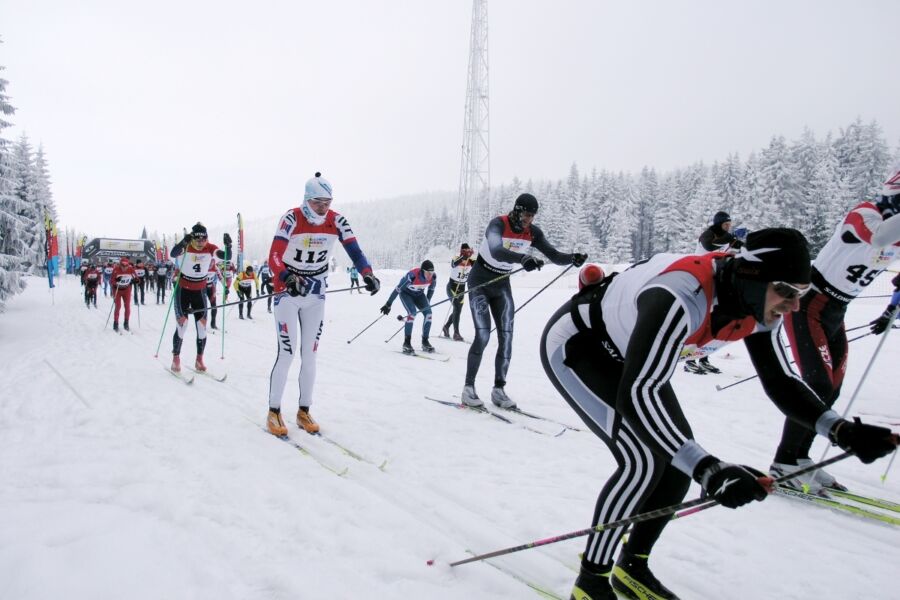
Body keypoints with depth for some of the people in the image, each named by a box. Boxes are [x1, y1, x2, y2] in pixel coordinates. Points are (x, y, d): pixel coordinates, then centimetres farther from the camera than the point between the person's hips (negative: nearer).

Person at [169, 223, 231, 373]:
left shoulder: (210, 248, -11)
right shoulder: (186, 246, -17)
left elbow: (227, 257, -24)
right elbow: (173, 254, -37)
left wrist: (228, 245, -43)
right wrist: (184, 242, -54)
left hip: (200, 291, 3)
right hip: (183, 290, -3)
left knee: (202, 327, -1)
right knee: (181, 326, -8)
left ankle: (199, 360, 11)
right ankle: (176, 359, 8)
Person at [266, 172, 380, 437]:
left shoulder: (337, 221, -8)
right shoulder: (291, 219, -19)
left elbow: (354, 250, -13)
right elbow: (274, 258, -27)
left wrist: (367, 274, -32)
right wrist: (288, 278, -46)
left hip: (315, 296, 4)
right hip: (287, 293, -4)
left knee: (309, 355, 7)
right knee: (286, 354, -6)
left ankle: (304, 412, 19)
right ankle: (273, 412, 9)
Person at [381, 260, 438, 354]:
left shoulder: (433, 277, -24)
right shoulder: (412, 276, -39)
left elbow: (431, 289, -1)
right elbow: (398, 289, -28)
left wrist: (427, 302, 11)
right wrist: (388, 304, -22)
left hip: (419, 294, 5)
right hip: (406, 293, -5)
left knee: (428, 313, -13)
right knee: (412, 313, -25)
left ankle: (425, 342, -2)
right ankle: (406, 343, -18)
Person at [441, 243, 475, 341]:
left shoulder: (471, 261, -6)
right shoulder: (456, 259, -18)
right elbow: (455, 263, -42)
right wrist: (466, 255, -56)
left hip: (462, 288, 6)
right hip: (452, 287, -6)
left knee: (458, 310, 13)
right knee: (457, 308, -18)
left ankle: (446, 326, 36)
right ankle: (456, 333, -16)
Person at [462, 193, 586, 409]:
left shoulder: (533, 232, -7)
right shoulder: (498, 224, -25)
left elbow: (554, 256, -8)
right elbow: (496, 251, -45)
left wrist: (572, 258, -28)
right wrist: (523, 258, -60)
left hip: (502, 285, 6)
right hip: (479, 283, -5)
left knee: (506, 336, -3)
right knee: (483, 334, -15)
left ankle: (499, 389, 7)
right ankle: (468, 388, -4)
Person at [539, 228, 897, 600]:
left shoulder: (759, 304, -13)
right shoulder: (680, 299, -40)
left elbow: (780, 382, -3)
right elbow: (635, 395, -45)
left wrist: (839, 429, -19)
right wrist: (706, 468, -52)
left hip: (624, 354, 8)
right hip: (574, 345, -8)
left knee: (678, 455, 1)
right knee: (643, 461, -20)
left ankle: (632, 569, 22)